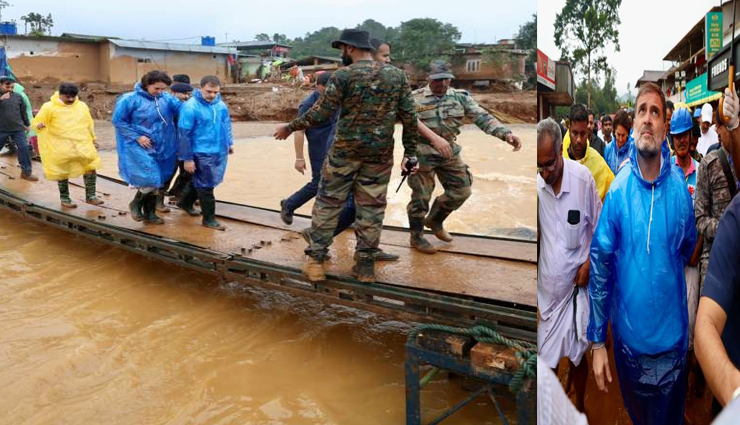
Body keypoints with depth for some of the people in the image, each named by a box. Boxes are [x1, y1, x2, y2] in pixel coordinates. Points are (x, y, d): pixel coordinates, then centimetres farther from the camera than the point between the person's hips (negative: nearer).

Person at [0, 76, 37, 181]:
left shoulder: (18, 96, 6)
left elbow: (23, 111, 15)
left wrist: (27, 124, 19)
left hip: (18, 128, 2)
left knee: (24, 148, -3)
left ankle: (26, 172, 4)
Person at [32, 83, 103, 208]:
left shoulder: (82, 106, 8)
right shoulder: (49, 107, -4)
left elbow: (89, 124, 19)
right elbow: (37, 122, -2)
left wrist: (93, 139, 22)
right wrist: (39, 125, -25)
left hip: (83, 144, 3)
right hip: (61, 147, -3)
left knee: (90, 168, 0)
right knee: (63, 173, 7)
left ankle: (90, 196, 12)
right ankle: (65, 199, 20)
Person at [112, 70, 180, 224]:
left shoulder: (167, 98, -1)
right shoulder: (130, 99, -11)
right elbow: (118, 121, -7)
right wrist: (137, 137, -12)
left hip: (161, 148, 5)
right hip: (139, 148, -5)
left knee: (156, 182, 12)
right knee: (150, 180, -13)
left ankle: (149, 213, 28)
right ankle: (136, 204, 16)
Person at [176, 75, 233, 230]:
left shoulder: (220, 103, 2)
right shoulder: (190, 107, -18)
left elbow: (226, 122, 19)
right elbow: (183, 134, -16)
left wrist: (229, 143, 23)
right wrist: (187, 158, -16)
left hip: (220, 152, 7)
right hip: (202, 154, -7)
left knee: (200, 182, 22)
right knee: (206, 186, 3)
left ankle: (185, 202, 44)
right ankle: (209, 218, 16)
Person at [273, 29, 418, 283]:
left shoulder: (344, 75, -7)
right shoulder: (397, 75, 5)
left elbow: (321, 113, -9)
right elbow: (409, 117, 2)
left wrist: (289, 128, 4)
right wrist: (410, 152, 9)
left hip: (345, 151, -3)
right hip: (380, 153, 3)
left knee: (328, 202, 10)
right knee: (371, 208, 9)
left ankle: (316, 259, 15)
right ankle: (365, 266, 15)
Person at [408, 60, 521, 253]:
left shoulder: (461, 97, 2)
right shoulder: (415, 98, -10)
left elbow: (482, 117, -7)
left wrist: (506, 134, -23)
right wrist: (435, 138, -43)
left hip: (450, 151, 5)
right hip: (423, 153, -5)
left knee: (461, 190, 10)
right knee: (421, 196, 1)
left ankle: (434, 220, 32)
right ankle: (416, 236, 19)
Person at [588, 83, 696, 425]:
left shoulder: (679, 186, -12)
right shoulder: (618, 188, -12)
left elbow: (688, 246, 8)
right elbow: (600, 264, -9)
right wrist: (597, 341, -7)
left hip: (671, 340, 0)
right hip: (628, 337, 0)